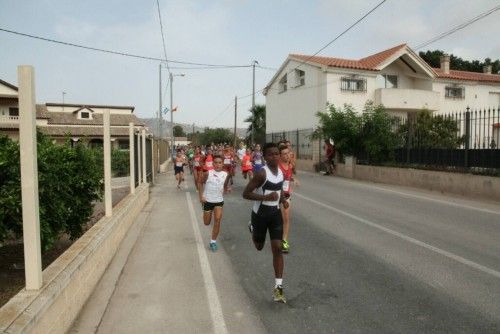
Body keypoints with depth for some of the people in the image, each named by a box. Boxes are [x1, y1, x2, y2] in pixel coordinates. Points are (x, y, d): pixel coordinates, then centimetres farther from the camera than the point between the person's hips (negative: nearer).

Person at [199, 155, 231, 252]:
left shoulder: (225, 174, -5)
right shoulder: (208, 173, -13)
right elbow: (201, 183, 0)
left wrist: (227, 189, -13)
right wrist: (201, 196, -7)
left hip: (219, 200, 1)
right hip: (207, 200, -1)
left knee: (217, 220, -13)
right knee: (207, 223, 10)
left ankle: (213, 241, 1)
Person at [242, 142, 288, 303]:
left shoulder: (281, 172, 1)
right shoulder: (262, 173, -20)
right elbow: (245, 193, -20)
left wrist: (282, 200, 2)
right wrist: (266, 197, -29)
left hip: (275, 213, 4)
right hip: (260, 214, -4)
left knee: (277, 248, -3)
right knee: (259, 246, 16)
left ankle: (278, 287, 4)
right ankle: (253, 228, 50)